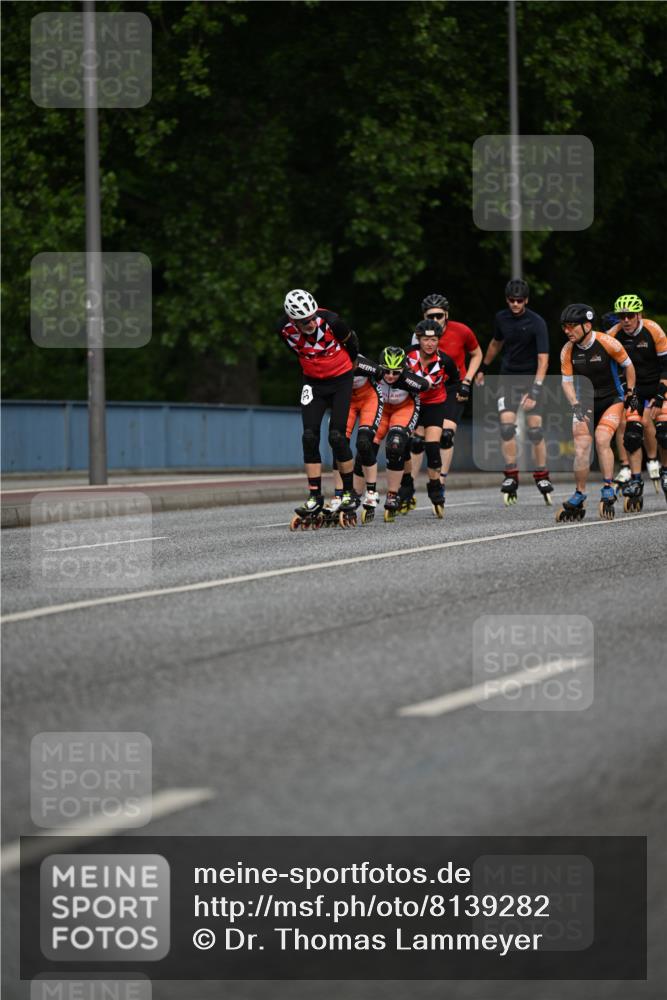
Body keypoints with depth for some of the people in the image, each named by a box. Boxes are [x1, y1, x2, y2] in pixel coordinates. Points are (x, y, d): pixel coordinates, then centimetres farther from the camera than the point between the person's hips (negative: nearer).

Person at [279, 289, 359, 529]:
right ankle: (315, 497, -2)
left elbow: (351, 341, -5)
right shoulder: (285, 329, -16)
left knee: (337, 436, -11)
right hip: (313, 382, 3)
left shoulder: (330, 320, -27)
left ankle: (349, 493, 4)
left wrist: (350, 364, 12)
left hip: (340, 380, -3)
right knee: (309, 437, -7)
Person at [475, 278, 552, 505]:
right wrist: (483, 368, 28)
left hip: (531, 378, -3)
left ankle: (542, 476, 5)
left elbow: (543, 360, -21)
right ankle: (511, 475, -6)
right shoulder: (502, 318, -2)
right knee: (507, 426, -12)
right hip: (508, 377, 3)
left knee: (535, 428, -8)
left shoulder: (537, 323, -17)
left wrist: (534, 392, -30)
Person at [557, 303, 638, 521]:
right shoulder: (568, 351, -8)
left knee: (602, 439, -23)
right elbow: (566, 381, -3)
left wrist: (630, 393, 2)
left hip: (611, 400, -3)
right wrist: (575, 404, -18)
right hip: (584, 403, 3)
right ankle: (579, 497, 3)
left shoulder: (607, 343, -18)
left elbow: (628, 366, -2)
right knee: (581, 446, -8)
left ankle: (608, 490, -13)